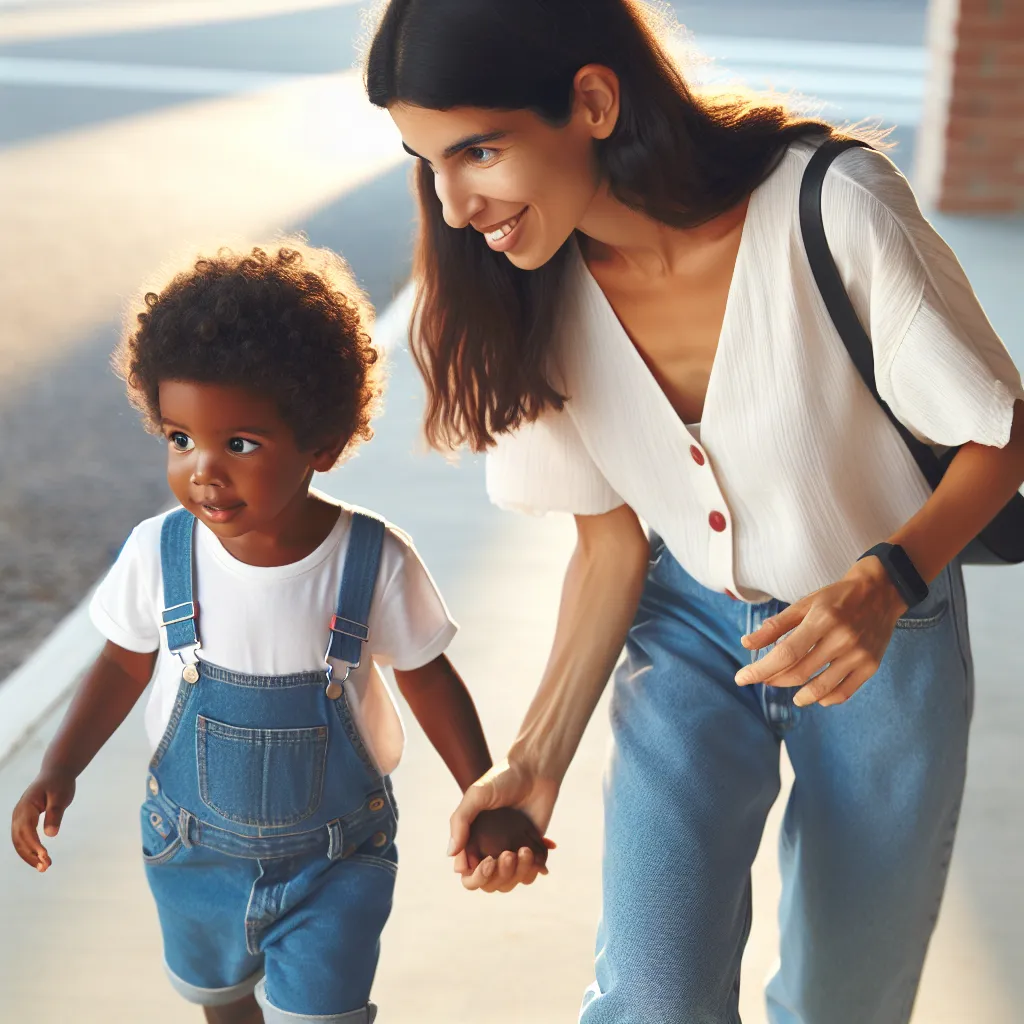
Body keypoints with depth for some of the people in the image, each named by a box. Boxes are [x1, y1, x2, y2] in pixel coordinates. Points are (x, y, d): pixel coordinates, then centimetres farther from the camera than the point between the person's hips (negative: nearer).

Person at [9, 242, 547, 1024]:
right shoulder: (159, 552, -21)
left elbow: (427, 676, -10)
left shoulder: (373, 562, -25)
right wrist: (59, 771, -10)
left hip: (335, 859, -3)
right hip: (194, 848, 3)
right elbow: (127, 663, -2)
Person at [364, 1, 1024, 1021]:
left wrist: (886, 580, -33)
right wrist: (536, 759, -12)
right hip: (689, 631, 2)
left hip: (885, 629, -2)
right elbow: (610, 547, -5)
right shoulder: (537, 301, -15)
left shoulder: (834, 208, -28)